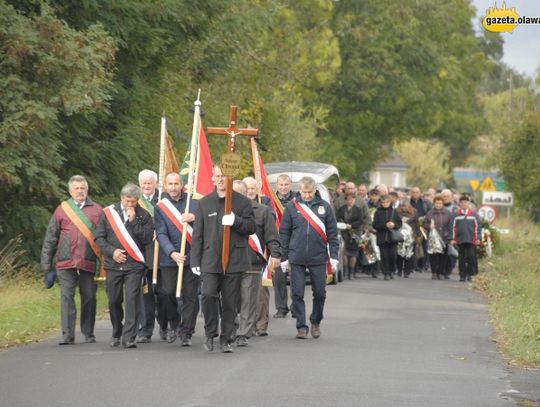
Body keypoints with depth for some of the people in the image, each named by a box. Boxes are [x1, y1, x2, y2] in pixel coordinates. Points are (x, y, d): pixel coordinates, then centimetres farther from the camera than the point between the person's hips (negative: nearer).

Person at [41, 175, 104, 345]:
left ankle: (88, 334, 19)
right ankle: (68, 335, -6)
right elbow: (50, 238, 11)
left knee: (89, 298, 6)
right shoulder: (62, 210, 9)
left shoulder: (97, 211, 8)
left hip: (89, 263, 0)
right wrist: (46, 263, 5)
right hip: (66, 262, 0)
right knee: (66, 297, -6)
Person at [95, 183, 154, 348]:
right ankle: (116, 333, 27)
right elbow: (99, 237, 6)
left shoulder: (144, 215, 3)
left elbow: (147, 239, -7)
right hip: (113, 265, 2)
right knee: (114, 301, 7)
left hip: (134, 265, -2)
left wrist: (134, 221, -12)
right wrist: (112, 251, -7)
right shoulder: (109, 212, 5)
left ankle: (129, 337, -10)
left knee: (132, 299, -11)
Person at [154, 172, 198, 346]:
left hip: (191, 256, 1)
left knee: (190, 296, 0)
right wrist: (172, 253, -19)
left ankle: (186, 333, 8)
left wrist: (195, 218, -15)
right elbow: (161, 234, -4)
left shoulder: (193, 202, 5)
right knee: (167, 293, -5)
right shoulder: (161, 207, 2)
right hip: (169, 258, 0)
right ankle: (173, 324, 19)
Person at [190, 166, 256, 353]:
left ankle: (225, 339, 14)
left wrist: (236, 221, -15)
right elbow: (197, 234, 10)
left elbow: (251, 227, 5)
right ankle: (210, 334, 4)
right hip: (210, 259, 0)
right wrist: (195, 260, 5)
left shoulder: (242, 202, 5)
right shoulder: (205, 203, 9)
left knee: (230, 301, 3)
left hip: (234, 260, 0)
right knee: (208, 295, -15)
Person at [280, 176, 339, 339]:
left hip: (318, 258, 0)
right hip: (297, 258, 0)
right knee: (297, 294, -1)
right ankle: (301, 326, 6)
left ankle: (316, 321, 28)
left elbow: (332, 233, 5)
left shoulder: (324, 207, 2)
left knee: (320, 293, 8)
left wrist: (334, 256, -1)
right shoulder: (291, 207, 0)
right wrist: (283, 257, 2)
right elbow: (284, 233, 4)